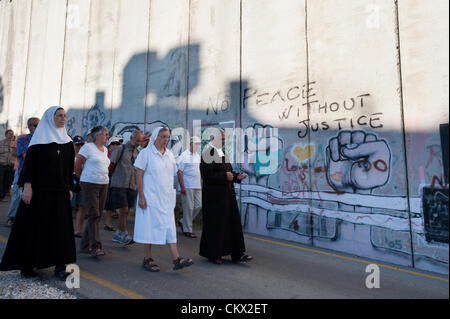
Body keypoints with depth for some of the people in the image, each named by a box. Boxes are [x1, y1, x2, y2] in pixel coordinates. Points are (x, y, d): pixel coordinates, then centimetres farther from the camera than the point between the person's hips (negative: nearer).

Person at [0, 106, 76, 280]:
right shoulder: (40, 137, -2)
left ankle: (60, 266, 6)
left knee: (61, 226, 1)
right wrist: (27, 186, -15)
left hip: (60, 191, 4)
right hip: (39, 190, -4)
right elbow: (29, 162, -7)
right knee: (33, 226, 5)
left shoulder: (67, 141, 11)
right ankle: (26, 265, 21)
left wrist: (70, 188, 11)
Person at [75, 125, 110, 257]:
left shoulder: (105, 150, 15)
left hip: (104, 185, 7)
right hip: (90, 184, -7)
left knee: (97, 215, 8)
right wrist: (83, 179, 8)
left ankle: (85, 244, 20)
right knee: (93, 215, -9)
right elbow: (77, 166, -3)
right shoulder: (88, 147, -5)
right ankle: (96, 247, -6)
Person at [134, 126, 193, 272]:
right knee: (149, 226, 3)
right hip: (150, 197, -5)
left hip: (166, 198, 5)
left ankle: (176, 259, 3)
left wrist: (172, 194, 13)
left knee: (170, 227, 2)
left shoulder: (169, 154, 11)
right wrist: (141, 196, -14)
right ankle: (148, 259, 18)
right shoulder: (146, 152, -6)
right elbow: (139, 175, -9)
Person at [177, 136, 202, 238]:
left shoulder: (198, 156, 16)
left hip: (197, 187, 8)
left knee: (198, 206, 7)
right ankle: (187, 230, 11)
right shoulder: (184, 156, -7)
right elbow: (179, 172, -11)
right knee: (188, 207, -2)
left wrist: (201, 185, 16)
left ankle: (183, 222, 24)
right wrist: (182, 187, -16)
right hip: (187, 187, -7)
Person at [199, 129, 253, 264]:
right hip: (214, 195, -8)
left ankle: (237, 254, 18)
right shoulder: (208, 153, -13)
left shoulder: (223, 153, 14)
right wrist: (225, 176, -21)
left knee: (233, 222, 9)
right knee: (214, 224, 4)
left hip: (227, 194, 8)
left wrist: (237, 176, 0)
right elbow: (206, 175, -21)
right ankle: (213, 254, 21)